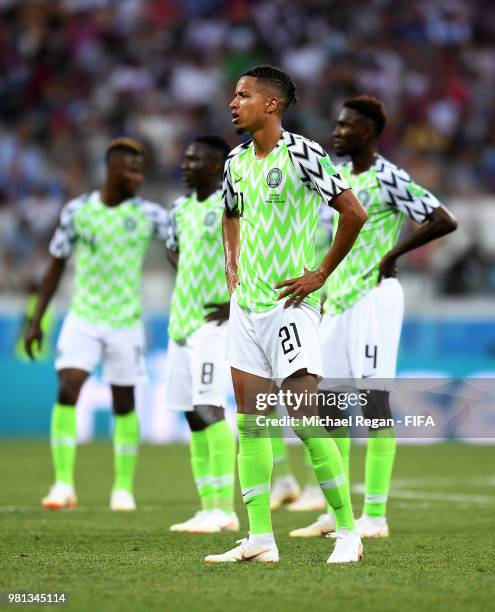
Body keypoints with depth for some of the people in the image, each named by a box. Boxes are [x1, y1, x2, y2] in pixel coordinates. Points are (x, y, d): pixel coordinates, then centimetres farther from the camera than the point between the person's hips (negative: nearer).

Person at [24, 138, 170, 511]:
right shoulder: (77, 211, -1)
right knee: (67, 390, -16)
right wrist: (36, 321, 6)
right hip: (83, 317, 0)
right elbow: (56, 266, 7)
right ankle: (64, 484, -14)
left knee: (124, 403, 5)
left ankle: (124, 488, 18)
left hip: (126, 322, 0)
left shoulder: (149, 215, -3)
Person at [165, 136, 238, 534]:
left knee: (208, 409, -15)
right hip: (182, 322, 8)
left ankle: (224, 509, -14)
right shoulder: (182, 209, 14)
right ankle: (209, 507, 9)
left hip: (213, 323, -8)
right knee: (193, 415, 6)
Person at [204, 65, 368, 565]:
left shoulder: (300, 153, -11)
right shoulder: (237, 162, 10)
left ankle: (348, 531, 1)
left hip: (289, 303, -7)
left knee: (305, 418, -10)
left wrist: (320, 275, -10)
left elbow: (354, 213, -12)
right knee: (250, 423, 4)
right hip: (246, 305, 7)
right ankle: (259, 539, 7)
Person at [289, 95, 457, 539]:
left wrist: (393, 255, -13)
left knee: (374, 398, -8)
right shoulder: (339, 177, 14)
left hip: (374, 297, -9)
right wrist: (325, 289, 17)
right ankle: (337, 512, 13)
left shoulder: (388, 178, -10)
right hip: (338, 300, 9)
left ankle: (375, 515, -6)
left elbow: (444, 221, -17)